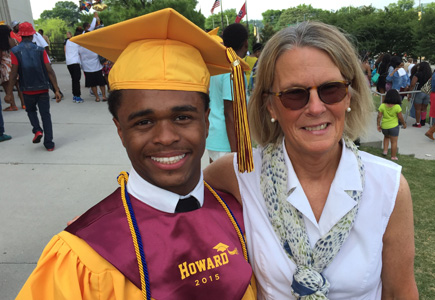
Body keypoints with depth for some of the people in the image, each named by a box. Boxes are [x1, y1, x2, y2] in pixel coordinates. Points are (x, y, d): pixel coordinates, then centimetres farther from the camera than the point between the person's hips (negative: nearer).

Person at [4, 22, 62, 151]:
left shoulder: (15, 51, -5)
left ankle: (37, 130, 2)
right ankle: (49, 144, 5)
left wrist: (8, 93, -2)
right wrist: (57, 90, -4)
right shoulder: (40, 50, -2)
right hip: (43, 89, 0)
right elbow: (49, 71, -7)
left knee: (31, 110, 26)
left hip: (28, 90, 0)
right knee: (45, 114, 7)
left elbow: (14, 73, -9)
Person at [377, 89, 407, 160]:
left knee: (386, 137, 30)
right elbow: (400, 117, -8)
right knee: (394, 141, 7)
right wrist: (404, 124, 9)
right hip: (393, 126, -3)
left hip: (384, 126, 3)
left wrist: (378, 125, 5)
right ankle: (393, 156, 13)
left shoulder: (382, 106, -6)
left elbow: (379, 116, -5)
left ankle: (385, 150, 19)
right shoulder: (397, 107, -14)